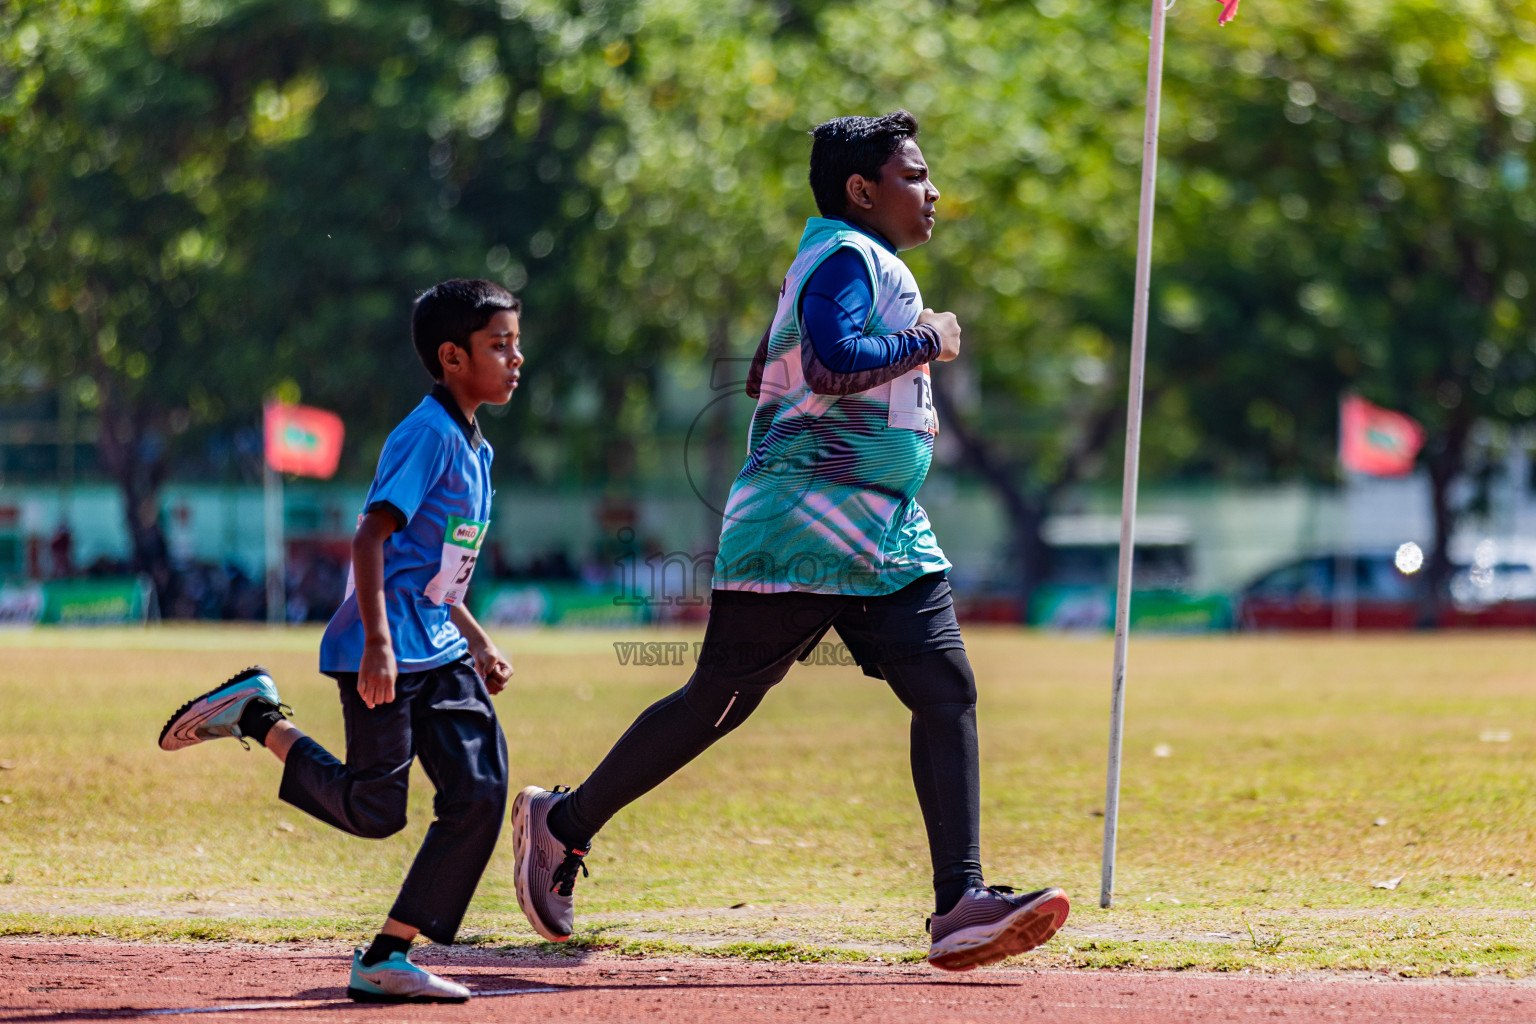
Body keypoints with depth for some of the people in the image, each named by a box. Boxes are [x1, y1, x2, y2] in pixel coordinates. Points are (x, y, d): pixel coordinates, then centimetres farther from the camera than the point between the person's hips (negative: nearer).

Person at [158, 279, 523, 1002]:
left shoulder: (473, 448, 17)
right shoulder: (427, 435, -13)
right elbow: (372, 537, -22)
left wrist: (477, 644, 23)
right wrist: (377, 644, -31)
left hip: (438, 653, 9)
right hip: (384, 652, -9)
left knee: (479, 794, -4)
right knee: (373, 811, -7)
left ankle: (386, 959, -3)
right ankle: (255, 716, 12)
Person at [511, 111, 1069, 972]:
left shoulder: (876, 267, 20)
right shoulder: (847, 258, -11)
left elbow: (766, 379, 27)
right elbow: (833, 364, -29)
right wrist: (927, 342, -15)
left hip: (886, 534, 9)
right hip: (802, 532, -9)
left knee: (947, 688, -6)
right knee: (718, 702, 0)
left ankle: (960, 905, -13)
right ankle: (562, 823, 17)